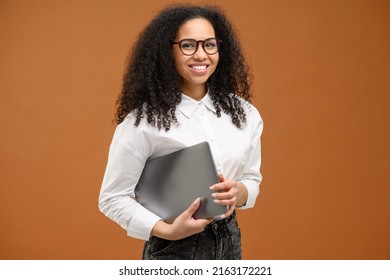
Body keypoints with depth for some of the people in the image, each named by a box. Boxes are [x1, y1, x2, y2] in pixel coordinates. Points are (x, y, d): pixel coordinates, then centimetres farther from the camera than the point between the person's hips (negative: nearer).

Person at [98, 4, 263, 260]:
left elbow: (253, 179, 8)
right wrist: (167, 230, -22)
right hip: (174, 248, -4)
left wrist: (238, 192, -13)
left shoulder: (243, 113, -1)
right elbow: (113, 198, -11)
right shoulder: (144, 121, -15)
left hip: (229, 241, 5)